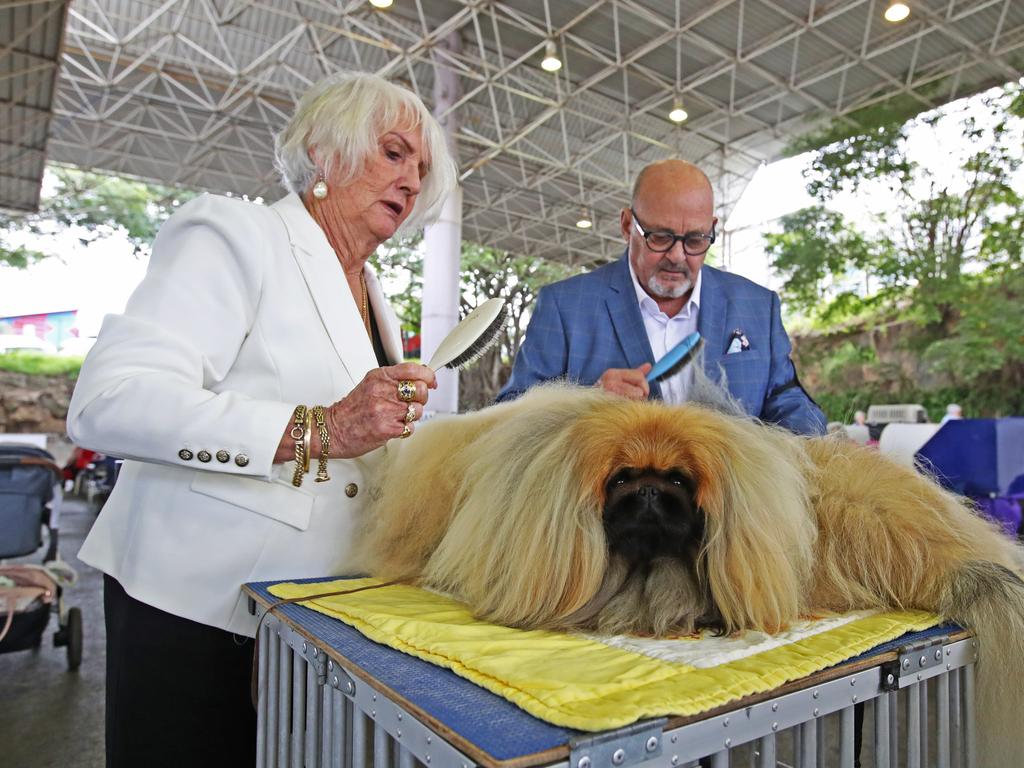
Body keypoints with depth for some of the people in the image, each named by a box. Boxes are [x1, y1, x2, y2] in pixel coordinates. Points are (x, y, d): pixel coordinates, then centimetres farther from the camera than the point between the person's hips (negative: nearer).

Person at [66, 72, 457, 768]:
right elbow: (107, 402, -22)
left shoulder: (374, 299, 15)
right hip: (194, 601, -7)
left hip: (310, 606, 7)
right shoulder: (233, 235, -8)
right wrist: (316, 430, -30)